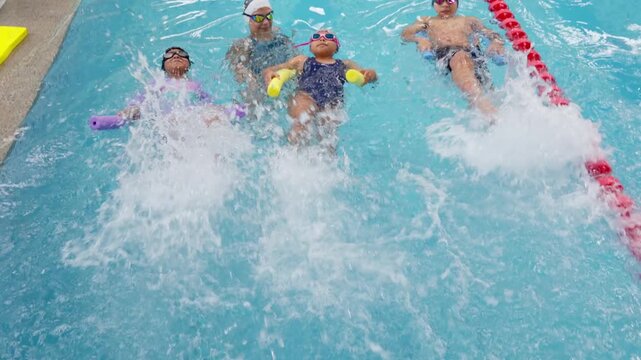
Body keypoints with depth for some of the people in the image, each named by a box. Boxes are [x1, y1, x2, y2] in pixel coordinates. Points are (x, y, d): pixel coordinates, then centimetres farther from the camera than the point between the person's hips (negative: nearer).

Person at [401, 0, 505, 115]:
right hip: (443, 55, -4)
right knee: (460, 57, -39)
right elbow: (405, 34, 20)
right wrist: (419, 39, -3)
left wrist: (496, 42, 4)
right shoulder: (427, 21, 37)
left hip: (473, 55, 4)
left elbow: (493, 34, 29)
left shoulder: (469, 20, 39)